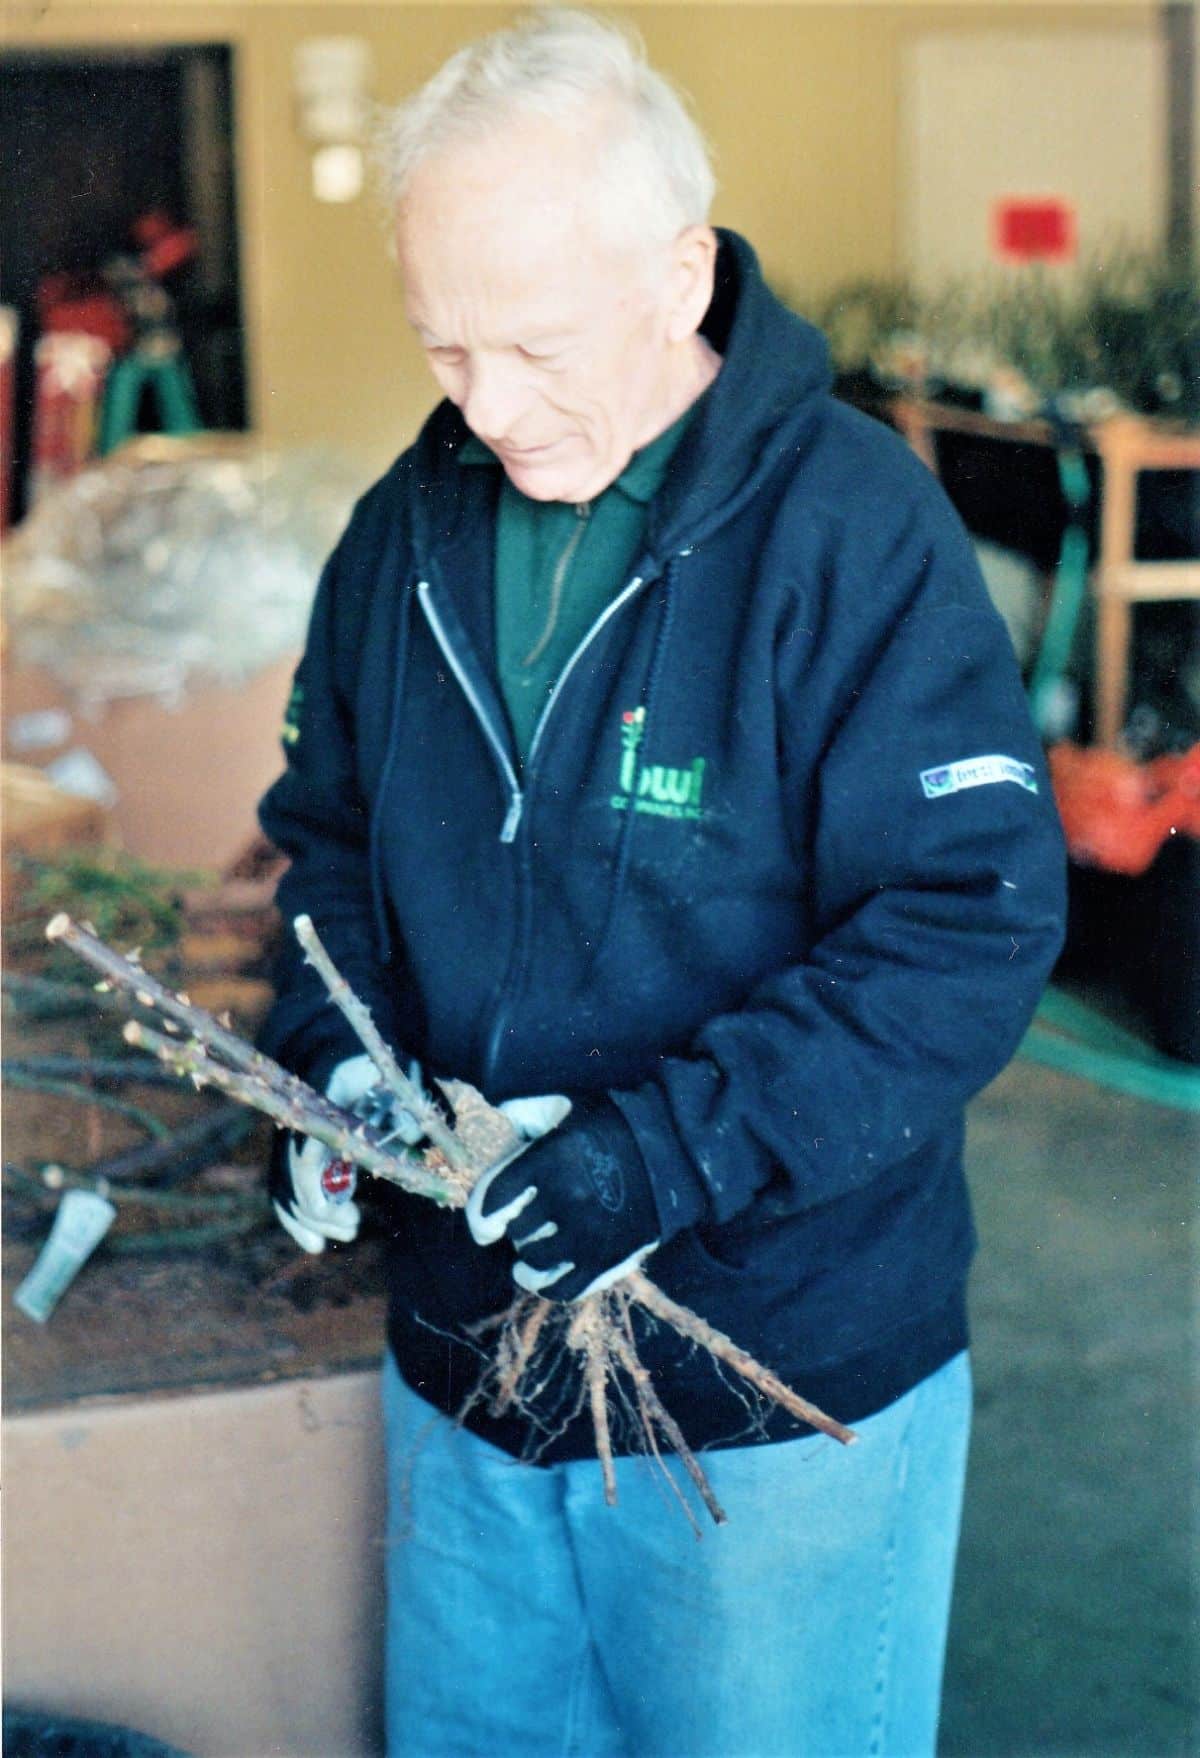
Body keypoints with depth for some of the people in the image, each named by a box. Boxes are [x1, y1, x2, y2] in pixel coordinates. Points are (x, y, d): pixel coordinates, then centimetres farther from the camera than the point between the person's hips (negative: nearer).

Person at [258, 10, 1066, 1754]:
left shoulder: (850, 524, -18)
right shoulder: (407, 530, 2)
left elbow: (973, 921, -20)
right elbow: (331, 840, 13)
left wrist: (676, 1147, -27)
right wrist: (336, 1062, -6)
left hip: (785, 1400, -5)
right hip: (466, 1357, 6)